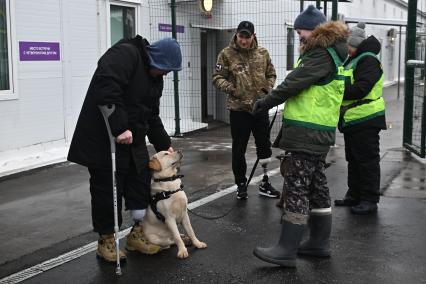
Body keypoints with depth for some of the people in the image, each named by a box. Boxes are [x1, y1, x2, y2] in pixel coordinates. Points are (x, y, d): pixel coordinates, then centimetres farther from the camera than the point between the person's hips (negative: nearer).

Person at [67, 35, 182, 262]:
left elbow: (152, 116, 17)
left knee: (141, 183, 8)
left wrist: (164, 144, 11)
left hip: (133, 140, 9)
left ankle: (138, 233, 23)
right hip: (103, 139, -8)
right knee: (107, 189, 0)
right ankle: (106, 240, 16)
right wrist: (120, 127, -34)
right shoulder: (125, 54, -17)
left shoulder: (154, 77, 12)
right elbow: (106, 87, -31)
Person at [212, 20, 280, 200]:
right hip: (239, 109, -3)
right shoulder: (227, 54, -5)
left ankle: (265, 183, 28)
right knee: (239, 149, 6)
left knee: (264, 145, 12)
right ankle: (241, 184, 22)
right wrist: (229, 87, -22)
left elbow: (271, 74, 15)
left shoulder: (262, 53, 5)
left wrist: (268, 88, -3)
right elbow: (217, 78, -5)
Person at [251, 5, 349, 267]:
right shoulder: (330, 53, 19)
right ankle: (320, 242, 23)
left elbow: (295, 82, -20)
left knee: (296, 189, -9)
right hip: (319, 134, 11)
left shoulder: (321, 54, -14)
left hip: (307, 134, -11)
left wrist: (266, 102, -11)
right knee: (317, 187, 14)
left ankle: (287, 250, -6)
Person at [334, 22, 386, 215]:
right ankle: (354, 195, 27)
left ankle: (370, 200, 5)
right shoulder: (353, 60, 16)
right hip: (352, 119, 10)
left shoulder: (368, 60, -16)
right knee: (353, 160, 16)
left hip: (365, 120, -10)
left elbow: (360, 89, -26)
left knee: (367, 161, -2)